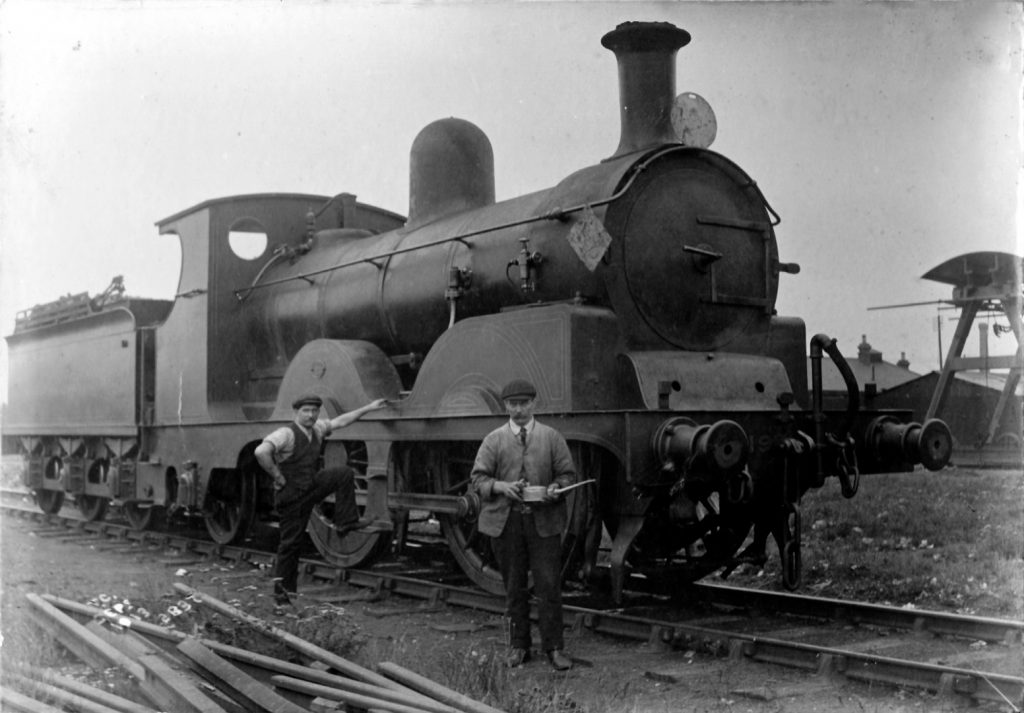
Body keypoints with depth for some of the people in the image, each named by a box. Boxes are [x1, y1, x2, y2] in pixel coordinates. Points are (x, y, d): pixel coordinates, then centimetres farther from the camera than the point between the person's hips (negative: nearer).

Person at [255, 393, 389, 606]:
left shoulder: (316, 429, 2)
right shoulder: (287, 434, -22)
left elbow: (340, 421, 14)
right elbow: (261, 452, -35)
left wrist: (369, 407, 15)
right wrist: (277, 476, -24)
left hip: (311, 487, 7)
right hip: (291, 495, -7)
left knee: (345, 473, -3)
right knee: (291, 543, -2)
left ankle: (345, 522, 1)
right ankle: (282, 590, 11)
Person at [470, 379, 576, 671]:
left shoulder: (551, 437, 6)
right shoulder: (493, 440, 6)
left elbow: (568, 473, 7)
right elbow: (478, 477, 3)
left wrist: (556, 488, -14)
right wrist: (501, 486, -16)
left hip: (544, 520, -1)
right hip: (505, 521, 1)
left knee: (549, 586, -3)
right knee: (513, 588, 9)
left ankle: (553, 647, 8)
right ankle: (518, 646, 20)